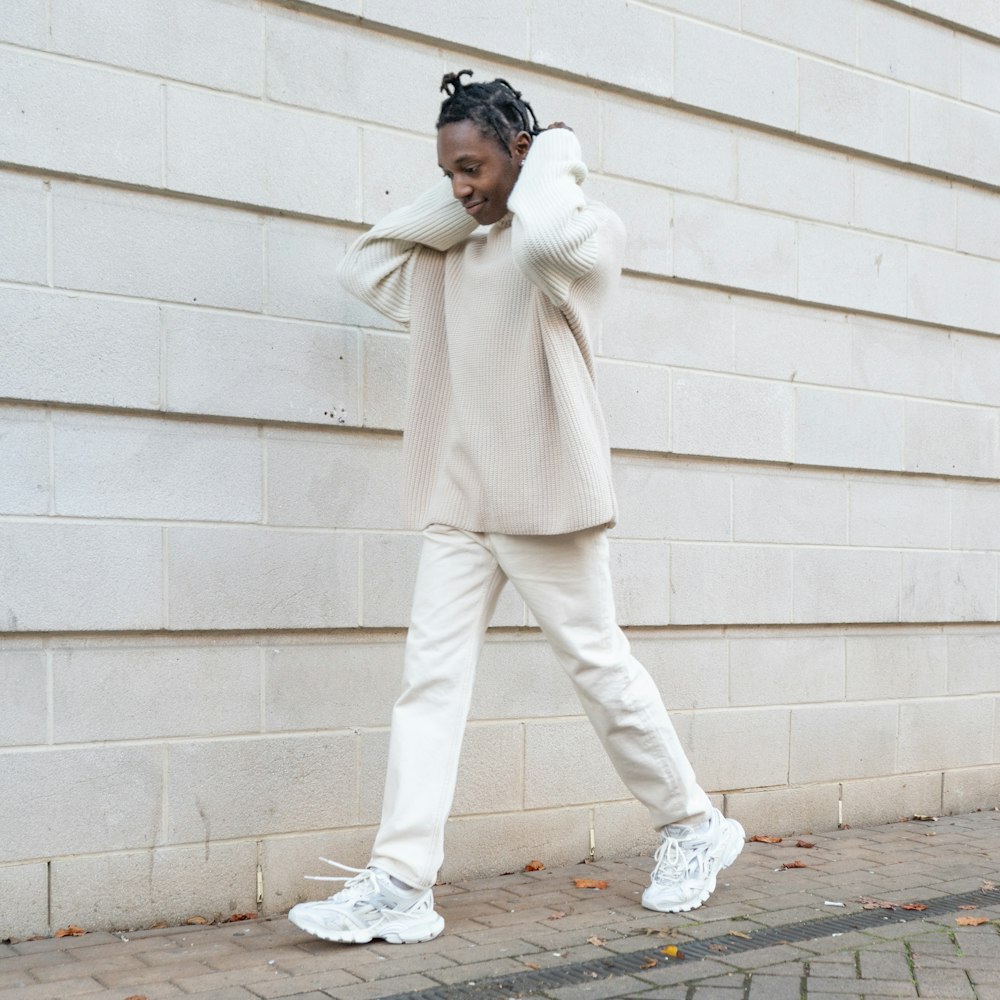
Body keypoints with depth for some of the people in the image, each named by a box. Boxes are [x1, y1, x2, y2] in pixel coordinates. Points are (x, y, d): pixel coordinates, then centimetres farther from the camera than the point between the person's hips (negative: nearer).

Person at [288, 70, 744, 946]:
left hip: (546, 500, -6)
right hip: (458, 504, 6)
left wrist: (556, 156, -8)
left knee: (601, 666, 4)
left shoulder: (590, 231, -5)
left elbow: (545, 236, -28)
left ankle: (695, 828, 24)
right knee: (431, 678, -2)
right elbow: (365, 266, 14)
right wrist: (452, 206, 9)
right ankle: (400, 883, -2)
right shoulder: (454, 254, 16)